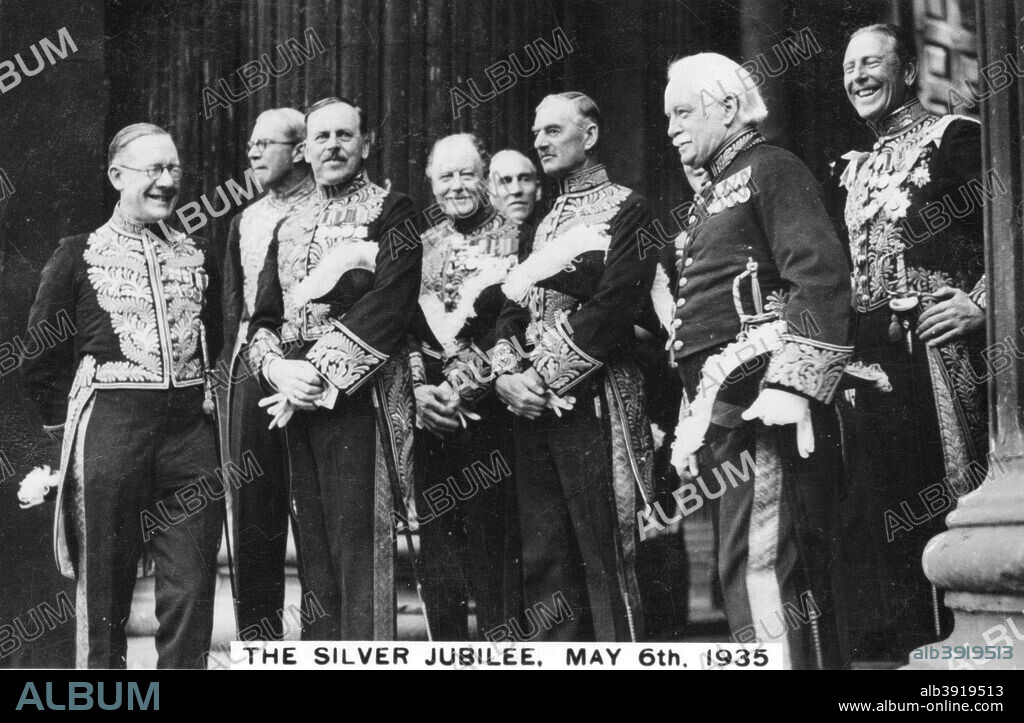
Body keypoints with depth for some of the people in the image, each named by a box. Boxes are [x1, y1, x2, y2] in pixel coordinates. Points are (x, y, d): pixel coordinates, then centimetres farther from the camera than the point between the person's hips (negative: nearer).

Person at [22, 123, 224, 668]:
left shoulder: (198, 257, 14)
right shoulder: (79, 255, 2)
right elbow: (38, 358, 4)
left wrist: (214, 395, 13)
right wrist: (67, 425, 1)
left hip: (192, 428, 3)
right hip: (109, 428, -3)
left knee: (192, 589, 0)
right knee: (104, 587, 3)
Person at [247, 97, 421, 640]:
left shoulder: (391, 213, 2)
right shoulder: (287, 229, 21)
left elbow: (388, 307, -10)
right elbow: (263, 319, 16)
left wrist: (321, 374, -14)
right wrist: (278, 369, -6)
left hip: (357, 394, -6)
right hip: (293, 398, 6)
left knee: (359, 544, -9)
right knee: (312, 550, 6)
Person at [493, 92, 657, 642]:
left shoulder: (627, 210, -1)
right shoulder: (545, 222, 22)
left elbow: (614, 306, -13)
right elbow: (514, 304, 15)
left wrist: (546, 377, -14)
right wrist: (507, 373, -3)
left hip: (591, 400, -7)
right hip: (530, 405, 7)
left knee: (604, 557, -7)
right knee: (544, 562, 7)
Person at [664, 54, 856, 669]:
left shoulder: (772, 169, -2)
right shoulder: (712, 193, 25)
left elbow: (822, 278, -15)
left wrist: (798, 384, -23)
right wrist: (694, 413, 22)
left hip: (762, 401, -9)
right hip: (720, 407, 9)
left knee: (760, 568, -16)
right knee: (798, 574, 11)